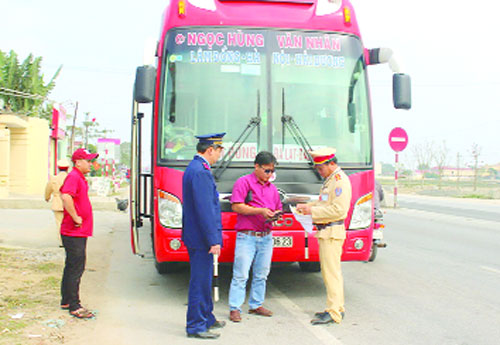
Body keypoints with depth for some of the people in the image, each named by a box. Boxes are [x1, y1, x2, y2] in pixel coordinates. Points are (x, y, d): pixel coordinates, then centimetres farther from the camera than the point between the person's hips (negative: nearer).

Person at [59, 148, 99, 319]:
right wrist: (75, 217, -24)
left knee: (72, 267, 17)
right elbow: (66, 196, -32)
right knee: (76, 268, -7)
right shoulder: (73, 177, -14)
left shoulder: (80, 178, 17)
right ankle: (74, 306, -2)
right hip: (74, 232, -10)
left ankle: (66, 301, 27)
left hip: (79, 232, 10)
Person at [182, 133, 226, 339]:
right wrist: (213, 240, -22)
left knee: (204, 279, 20)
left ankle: (206, 318, 32)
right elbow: (204, 209, -23)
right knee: (200, 282, -3)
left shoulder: (194, 168, 14)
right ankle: (195, 326, 6)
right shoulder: (200, 172, -20)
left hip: (196, 236, 11)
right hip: (201, 237, -11)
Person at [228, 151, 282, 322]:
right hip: (246, 236, -6)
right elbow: (236, 206, -11)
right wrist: (260, 211, -17)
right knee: (241, 274, -6)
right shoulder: (243, 182, -2)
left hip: (266, 237, 6)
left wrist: (276, 215, -2)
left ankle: (256, 305, 22)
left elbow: (278, 209, 23)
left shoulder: (272, 188, 18)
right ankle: (235, 308, 1)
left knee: (261, 274, 11)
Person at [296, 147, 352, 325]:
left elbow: (338, 209, -22)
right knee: (330, 271, 14)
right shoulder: (330, 179, 18)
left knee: (331, 271, -9)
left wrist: (313, 211, -17)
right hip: (325, 231, 11)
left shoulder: (340, 180, -14)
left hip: (332, 232, -11)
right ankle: (338, 307, 22)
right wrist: (308, 206, 11)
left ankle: (333, 312, -6)